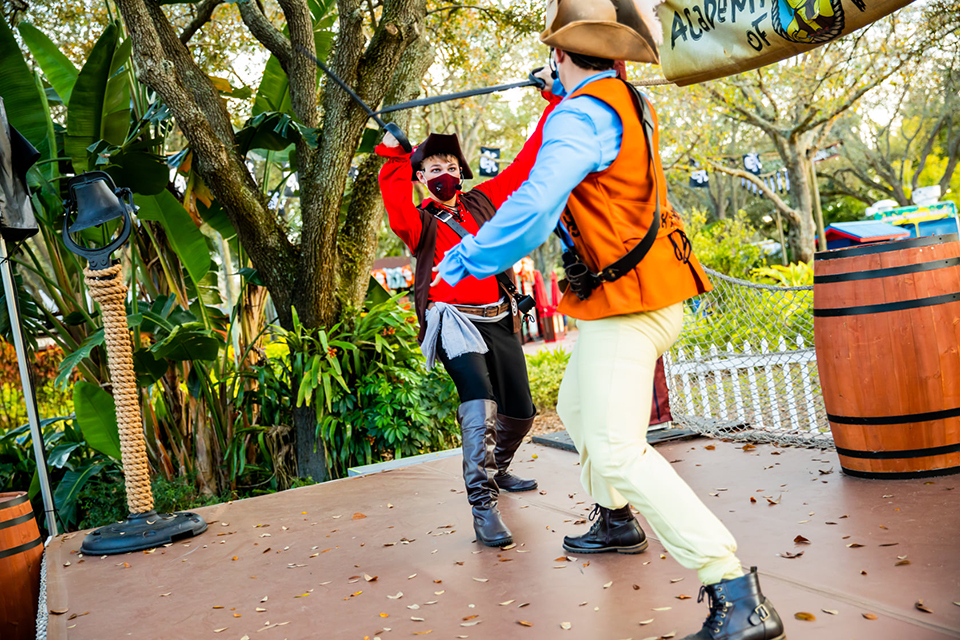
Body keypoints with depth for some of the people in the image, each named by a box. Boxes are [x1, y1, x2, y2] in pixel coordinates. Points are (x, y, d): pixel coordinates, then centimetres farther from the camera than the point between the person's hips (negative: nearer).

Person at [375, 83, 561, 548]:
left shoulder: (483, 201, 13)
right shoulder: (419, 222, 2)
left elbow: (527, 163, 14)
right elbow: (398, 214, -24)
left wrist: (555, 104, 13)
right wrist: (393, 157, -31)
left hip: (499, 319, 5)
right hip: (454, 320, -5)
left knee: (521, 410, 10)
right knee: (479, 402, -26)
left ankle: (496, 470, 40)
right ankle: (482, 506, -22)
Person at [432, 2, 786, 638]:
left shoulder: (581, 116, -18)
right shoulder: (629, 100, 11)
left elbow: (532, 210, -30)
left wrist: (467, 260, -16)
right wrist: (562, 87, 49)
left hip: (627, 304, -10)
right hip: (646, 293, 10)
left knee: (618, 449, -14)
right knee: (577, 406, 26)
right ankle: (617, 520, 41)